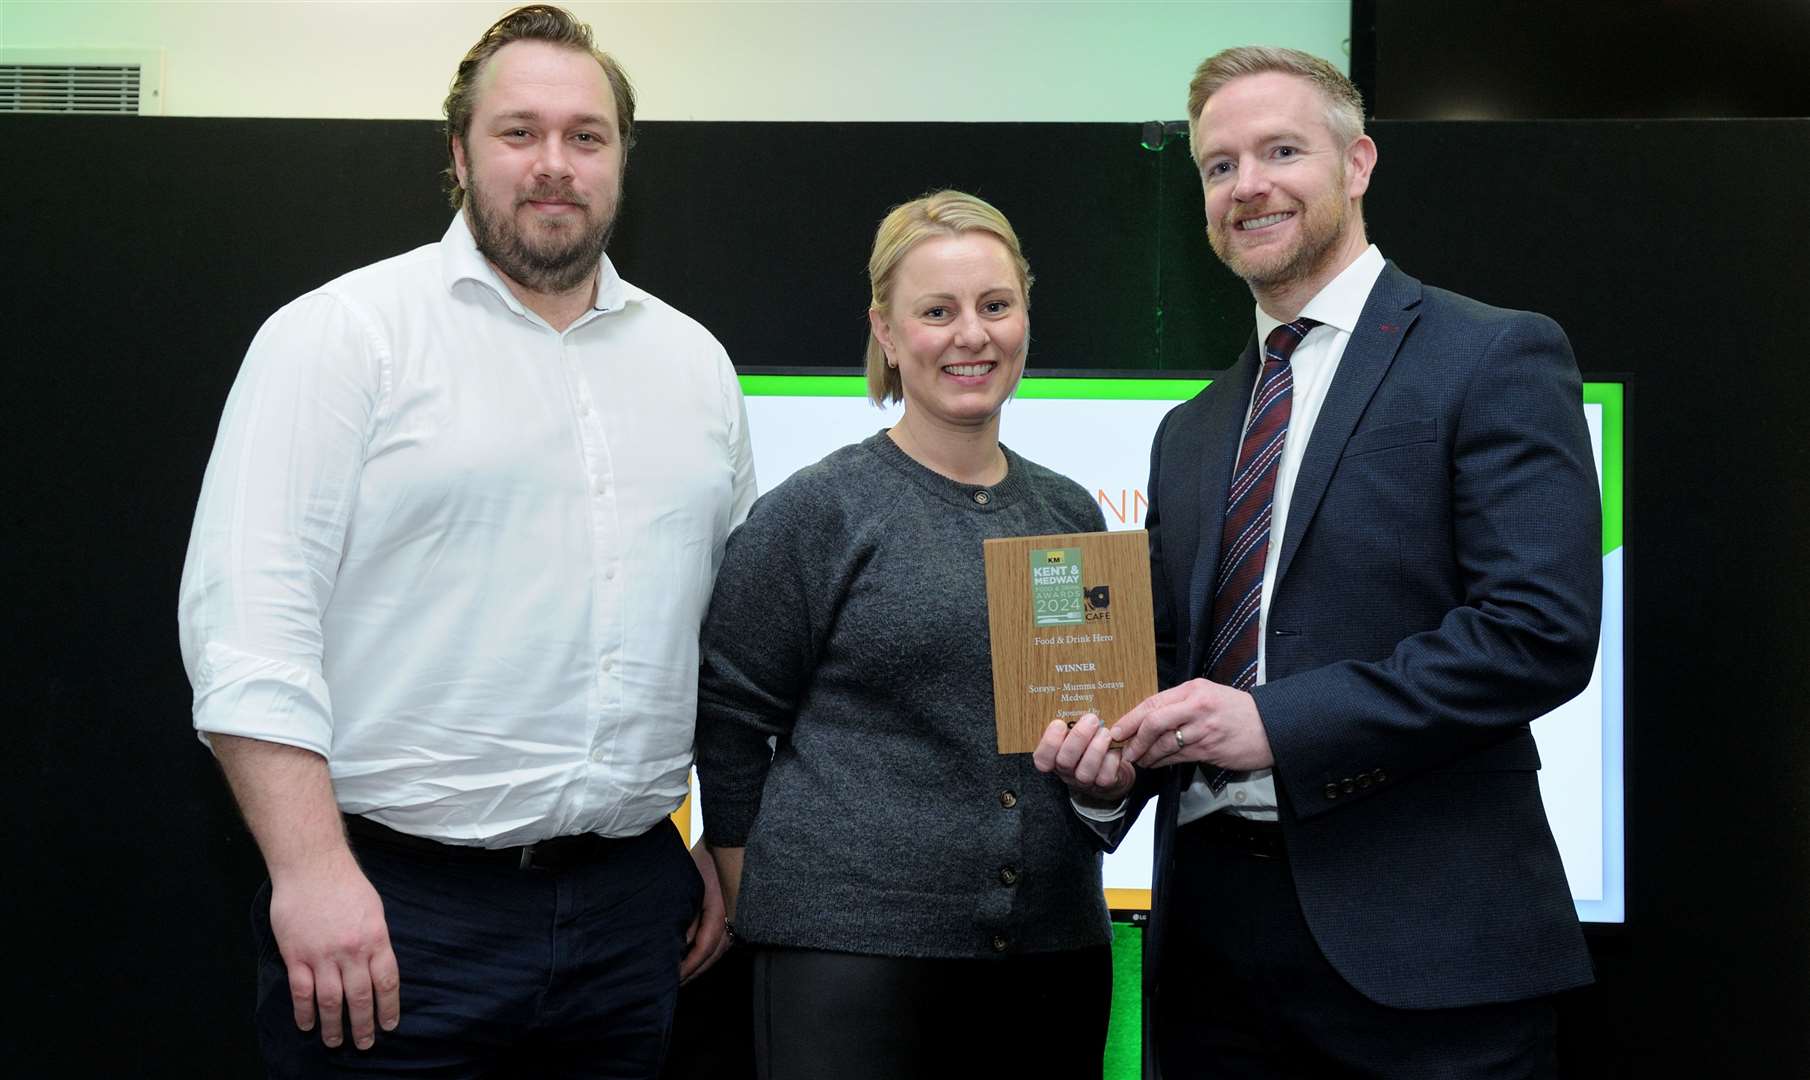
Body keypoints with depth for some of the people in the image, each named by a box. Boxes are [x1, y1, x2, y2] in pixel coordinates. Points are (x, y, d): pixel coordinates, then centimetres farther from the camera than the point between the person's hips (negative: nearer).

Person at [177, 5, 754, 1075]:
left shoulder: (696, 363, 12)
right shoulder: (342, 333, -4)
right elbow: (249, 615, -11)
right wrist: (312, 868, -17)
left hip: (631, 905, 5)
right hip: (395, 912, -4)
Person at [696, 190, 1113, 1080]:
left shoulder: (1071, 514, 9)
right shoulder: (816, 512, -5)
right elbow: (729, 723, -3)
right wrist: (757, 909, -1)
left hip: (1056, 943, 5)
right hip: (854, 942, -4)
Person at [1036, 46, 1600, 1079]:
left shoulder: (1496, 358, -4)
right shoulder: (1190, 433, 16)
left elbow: (1543, 629, -15)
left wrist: (1274, 721, -19)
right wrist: (1111, 756, -2)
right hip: (1212, 930, 6)